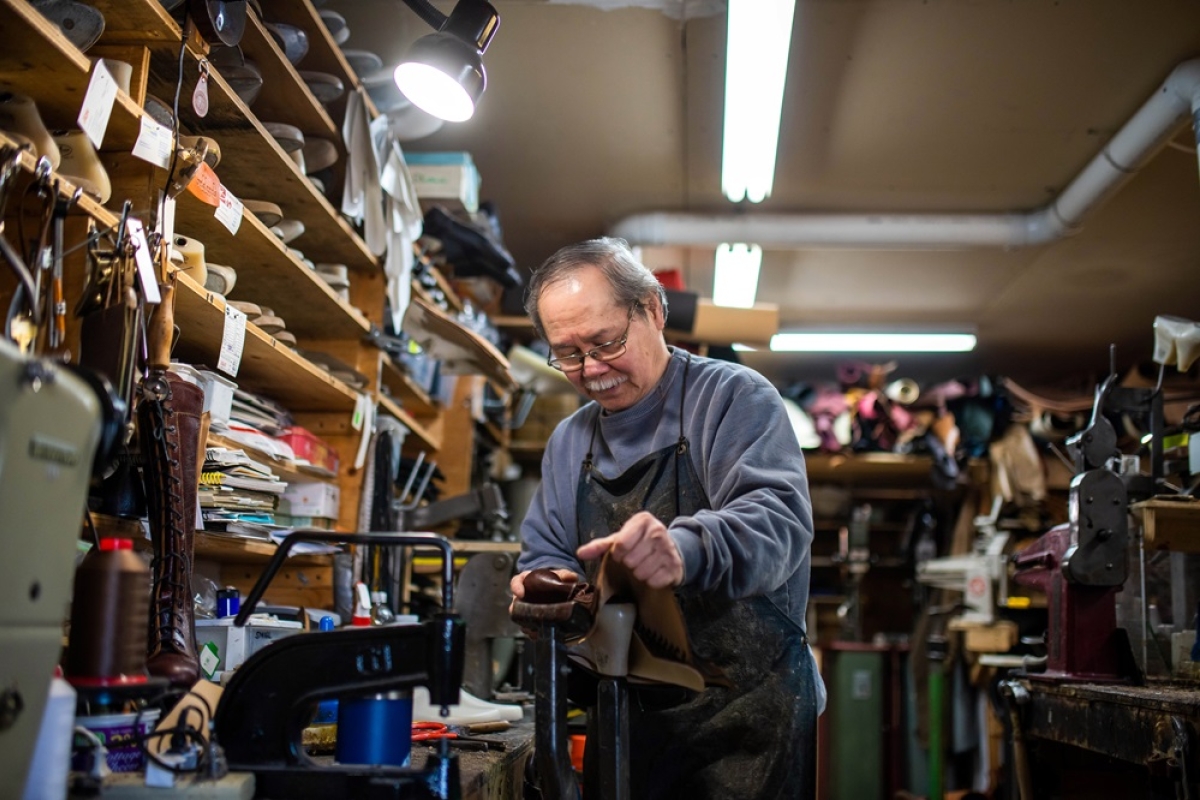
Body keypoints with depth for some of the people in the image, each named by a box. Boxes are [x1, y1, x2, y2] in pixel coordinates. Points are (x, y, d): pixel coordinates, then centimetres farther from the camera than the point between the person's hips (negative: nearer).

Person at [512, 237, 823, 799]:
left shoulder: (735, 397, -9)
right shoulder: (567, 442, 11)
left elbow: (779, 519, -24)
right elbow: (543, 554, 16)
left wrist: (686, 549, -44)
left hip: (748, 712, -5)